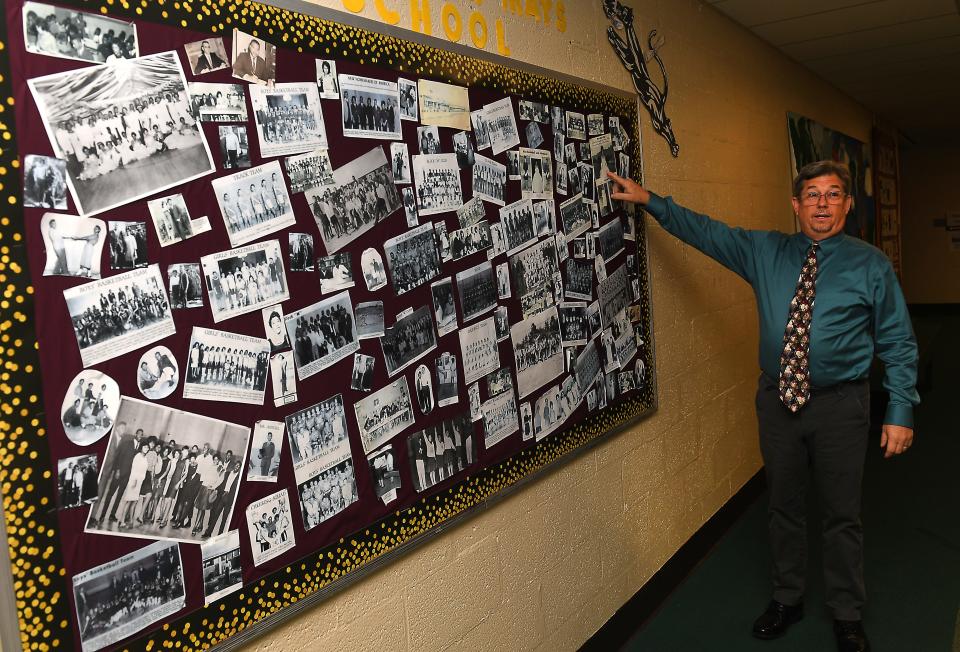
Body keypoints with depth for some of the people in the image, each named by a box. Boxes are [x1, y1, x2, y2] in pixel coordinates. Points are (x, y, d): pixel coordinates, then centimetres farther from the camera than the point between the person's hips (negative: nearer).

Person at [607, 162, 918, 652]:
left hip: (839, 405, -2)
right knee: (784, 507, 16)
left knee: (842, 515, 10)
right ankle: (787, 600, 37)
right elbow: (705, 231, 4)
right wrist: (649, 200, -2)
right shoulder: (765, 252, 4)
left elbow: (897, 344, -2)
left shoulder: (871, 265, -3)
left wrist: (900, 413, -7)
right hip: (778, 401, 3)